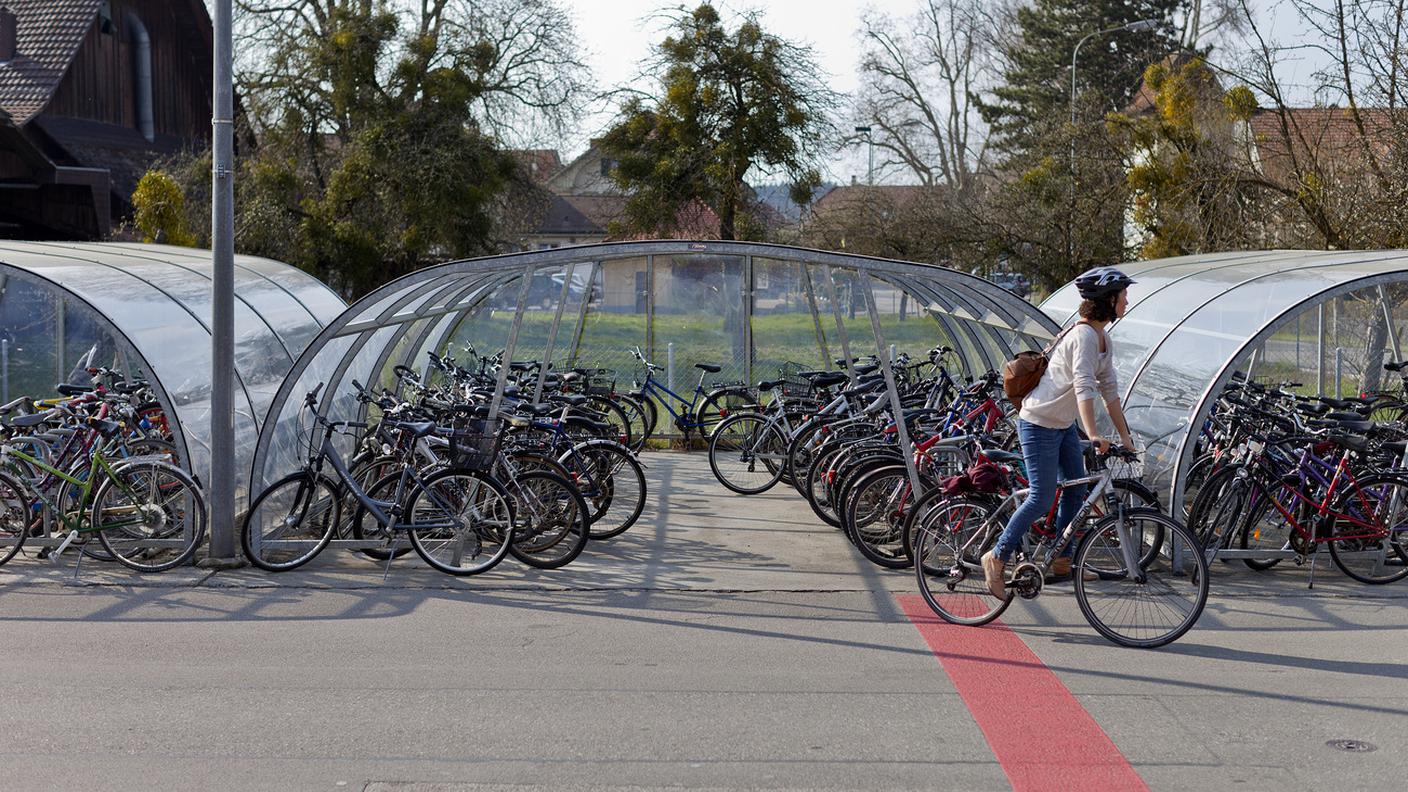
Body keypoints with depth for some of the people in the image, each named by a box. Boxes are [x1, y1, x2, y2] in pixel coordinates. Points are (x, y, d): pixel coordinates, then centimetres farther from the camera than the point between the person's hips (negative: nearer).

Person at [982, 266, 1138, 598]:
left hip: (1064, 425, 10)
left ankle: (1062, 560, 21)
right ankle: (997, 558, 4)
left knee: (1077, 491, 10)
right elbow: (1083, 387, -35)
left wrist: (1125, 436, 9)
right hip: (1039, 423, -10)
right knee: (1042, 497, -7)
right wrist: (1093, 435, -45)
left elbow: (1110, 390, 10)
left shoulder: (1103, 340, 7)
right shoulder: (1084, 335, -23)